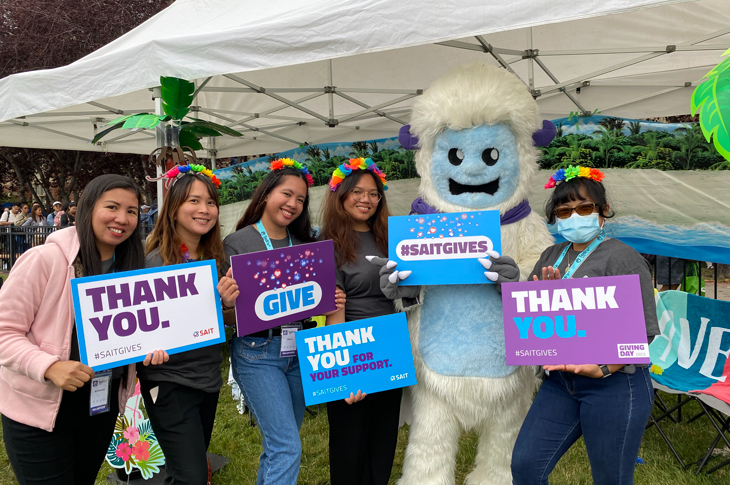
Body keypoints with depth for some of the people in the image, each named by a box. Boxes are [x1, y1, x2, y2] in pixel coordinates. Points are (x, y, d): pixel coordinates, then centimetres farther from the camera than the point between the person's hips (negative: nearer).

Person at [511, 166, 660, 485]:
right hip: (560, 380, 6)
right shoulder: (551, 256, 12)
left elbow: (643, 331, -14)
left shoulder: (623, 258, -9)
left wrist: (602, 369, -26)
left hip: (614, 384, -6)